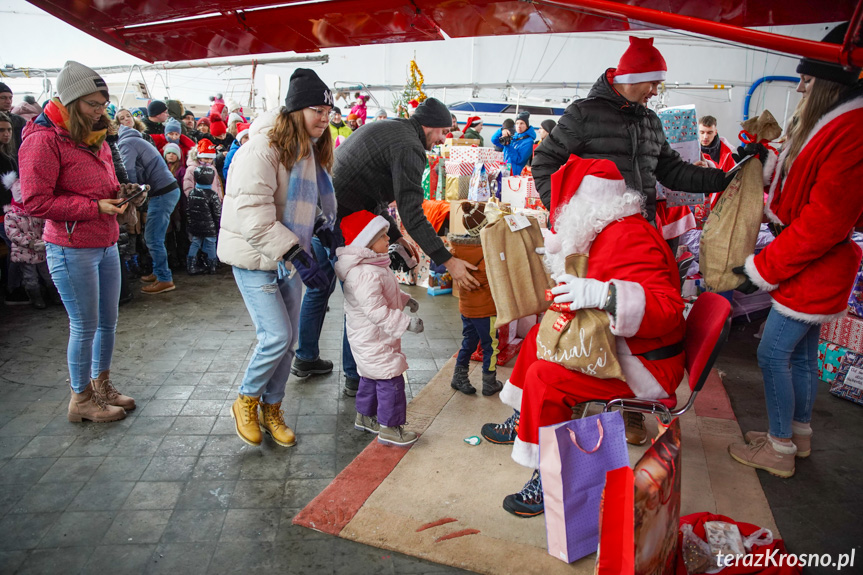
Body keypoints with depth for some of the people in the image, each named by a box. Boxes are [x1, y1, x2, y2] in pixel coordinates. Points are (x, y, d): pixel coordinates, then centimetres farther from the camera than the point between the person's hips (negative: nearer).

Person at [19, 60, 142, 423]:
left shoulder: (93, 136, 12)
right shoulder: (43, 139, -13)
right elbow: (35, 201, -16)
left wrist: (120, 193, 2)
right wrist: (95, 207, -20)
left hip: (106, 244, 8)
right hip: (71, 250, -8)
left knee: (108, 321, 15)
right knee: (85, 326, 2)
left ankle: (102, 385, 32)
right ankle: (81, 399, 20)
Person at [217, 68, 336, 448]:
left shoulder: (310, 151, 9)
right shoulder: (263, 149, -19)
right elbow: (253, 217, -26)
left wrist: (322, 225, 4)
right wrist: (297, 254, -30)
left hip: (289, 258, 8)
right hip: (256, 259, -8)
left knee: (288, 340, 10)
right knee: (276, 336, -12)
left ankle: (271, 410, 29)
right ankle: (246, 401, 16)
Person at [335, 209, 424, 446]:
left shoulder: (375, 266, 6)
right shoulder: (365, 274, -30)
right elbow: (376, 310, -34)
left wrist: (405, 299, 18)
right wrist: (406, 323, -32)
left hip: (371, 338, 11)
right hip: (372, 340, -11)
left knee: (370, 377, 23)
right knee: (390, 380, -4)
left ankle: (365, 417, 40)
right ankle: (389, 429, 7)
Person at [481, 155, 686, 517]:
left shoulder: (629, 239, -26)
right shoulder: (611, 230, 7)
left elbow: (667, 307, -35)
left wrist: (601, 294, -46)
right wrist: (558, 250, 30)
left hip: (647, 365, -11)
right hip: (618, 347, 11)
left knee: (545, 376, -24)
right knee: (540, 336, 17)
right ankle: (521, 421, 31)